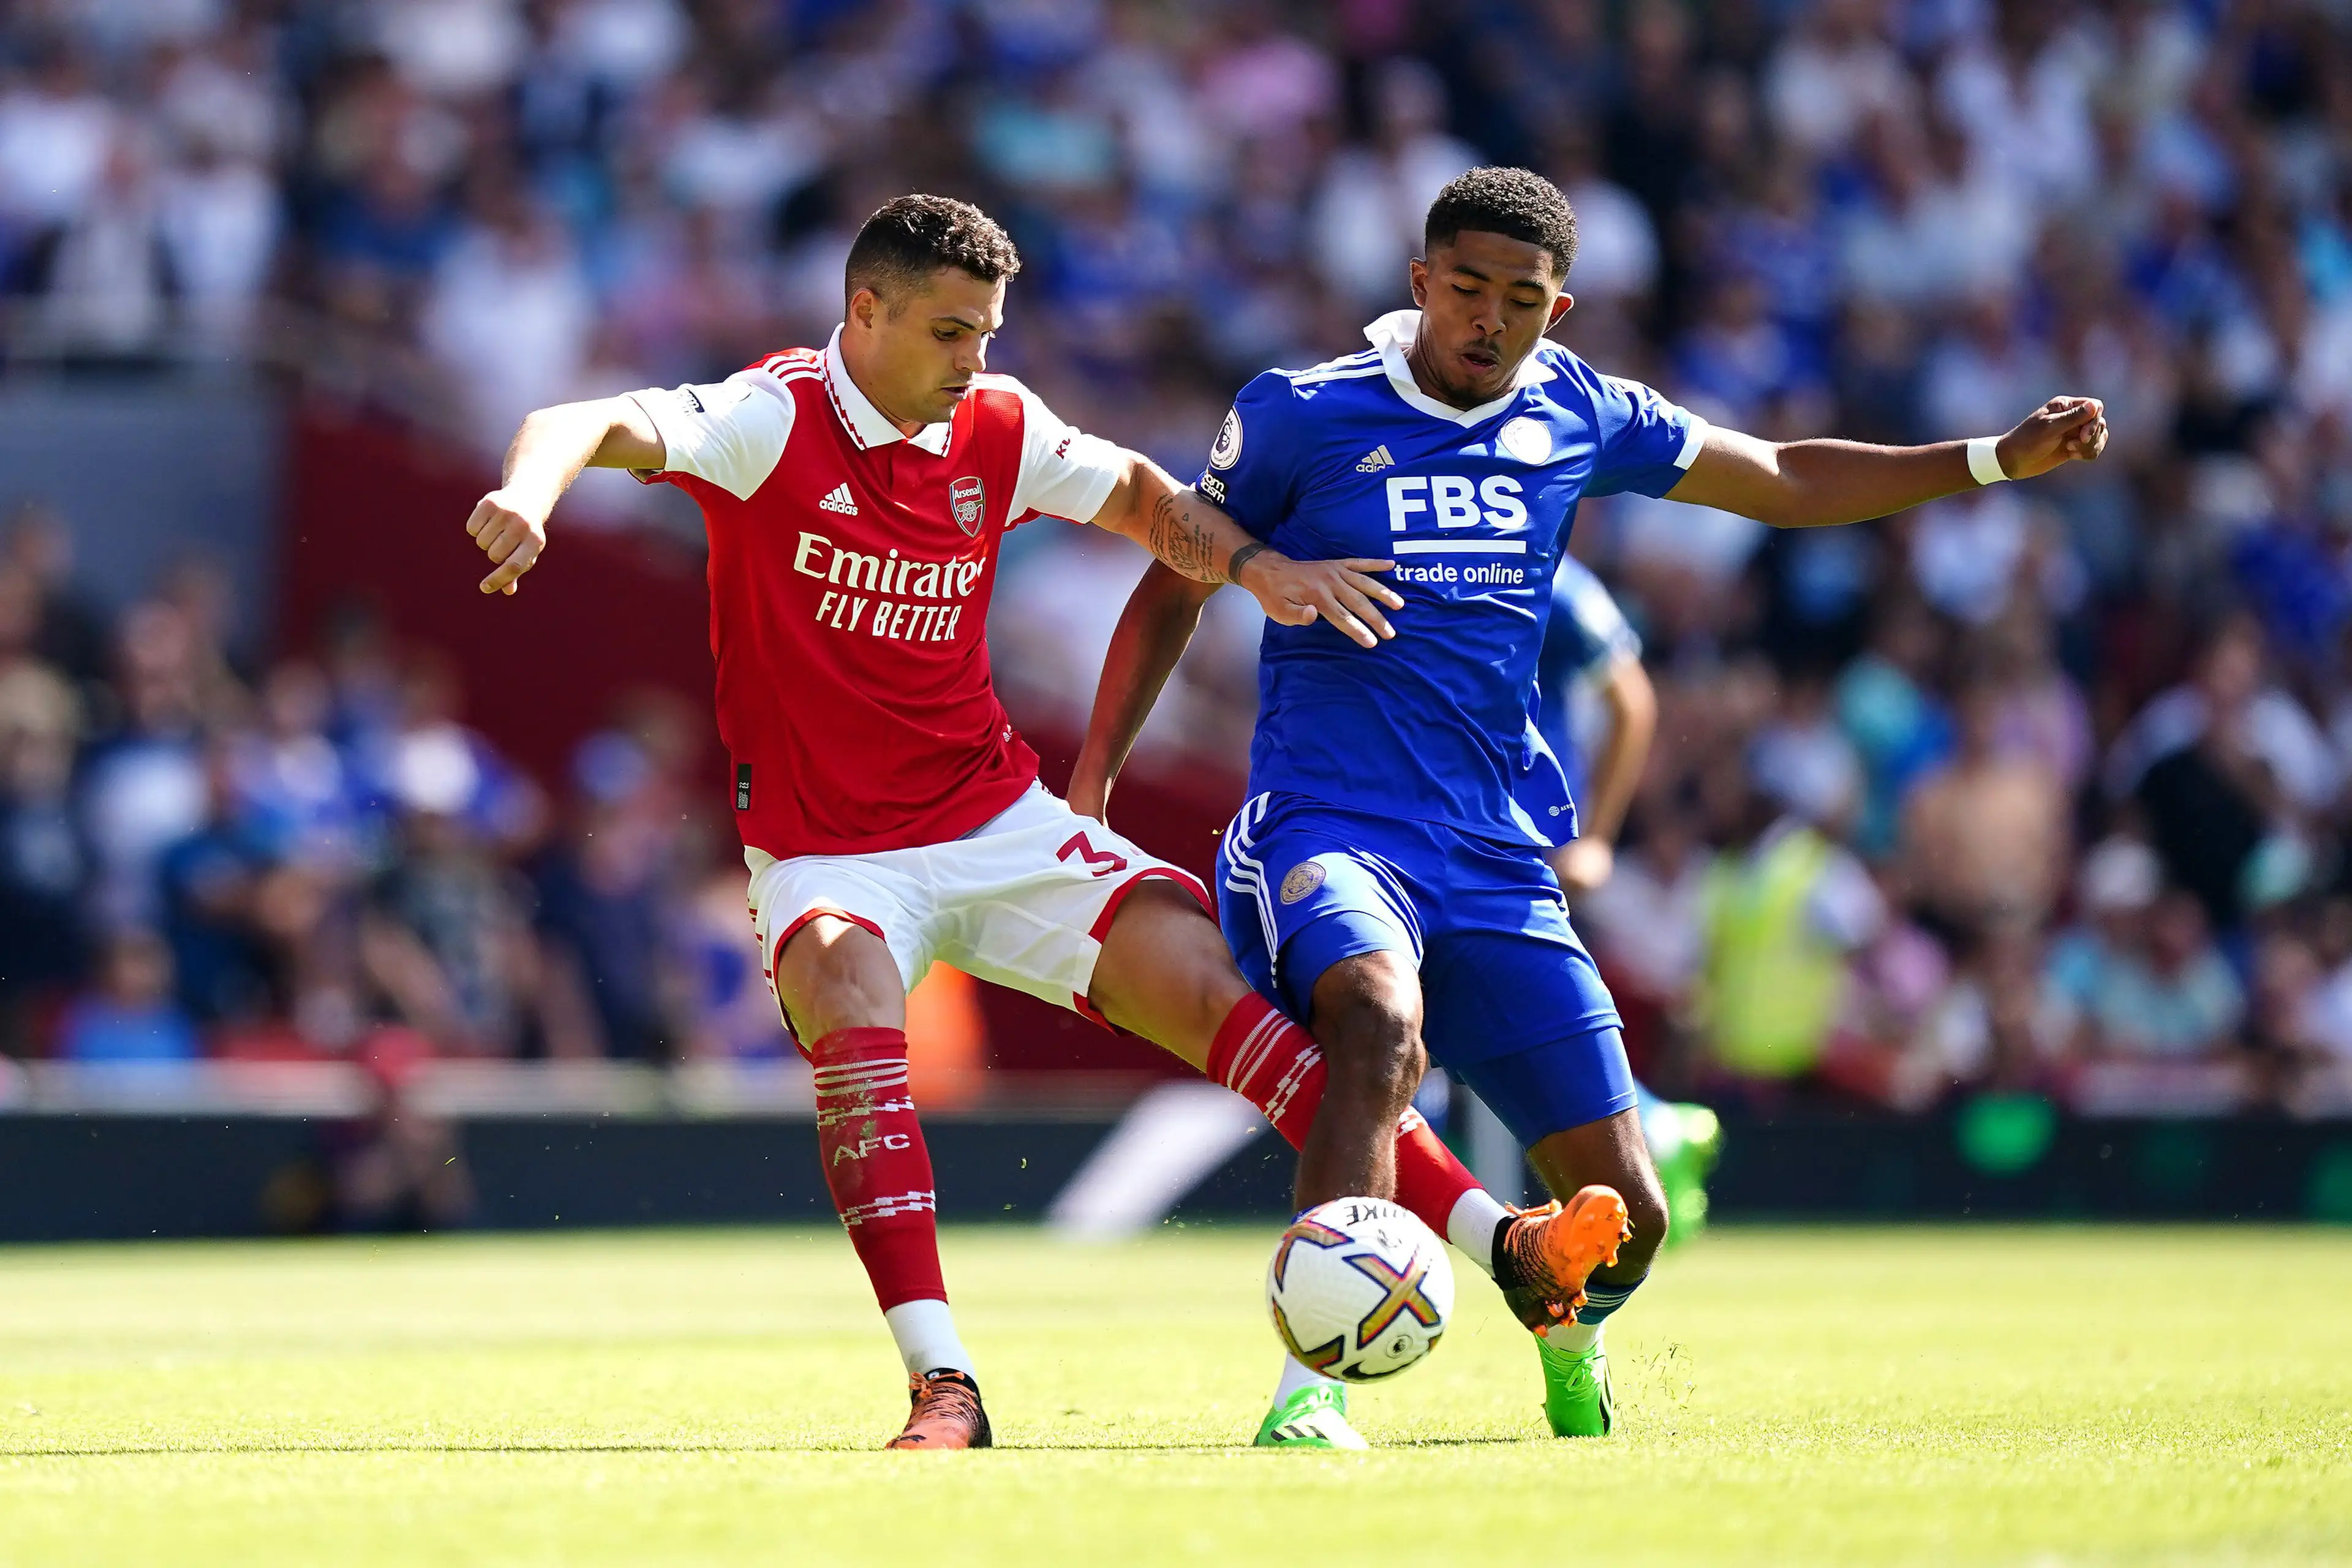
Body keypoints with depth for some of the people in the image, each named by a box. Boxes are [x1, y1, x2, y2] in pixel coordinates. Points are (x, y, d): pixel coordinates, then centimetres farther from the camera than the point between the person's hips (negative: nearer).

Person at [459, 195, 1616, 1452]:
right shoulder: (775, 419, -13)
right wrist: (530, 490, -50)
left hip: (996, 823, 4)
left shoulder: (997, 431, 3)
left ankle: (1493, 1240, -8)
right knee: (847, 996, -35)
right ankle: (942, 1387, -38)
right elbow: (593, 429, -27)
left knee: (1209, 981, -10)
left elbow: (1138, 497, 20)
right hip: (825, 851, -4)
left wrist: (1257, 566, 2)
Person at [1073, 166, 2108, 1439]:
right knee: (1381, 1020, -39)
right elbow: (1175, 587, 9)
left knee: (1624, 1210, 0)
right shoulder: (1303, 415, -2)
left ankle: (1571, 1349, 37)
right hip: (1329, 823, -4)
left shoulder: (1576, 418, 8)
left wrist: (1995, 459, 14)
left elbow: (1785, 483, 20)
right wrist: (1090, 789, 2)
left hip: (1498, 856, 4)